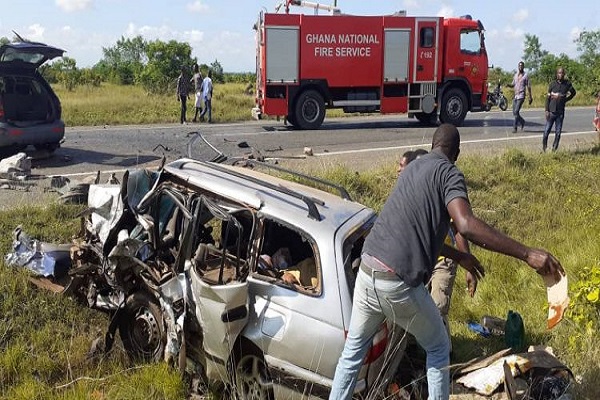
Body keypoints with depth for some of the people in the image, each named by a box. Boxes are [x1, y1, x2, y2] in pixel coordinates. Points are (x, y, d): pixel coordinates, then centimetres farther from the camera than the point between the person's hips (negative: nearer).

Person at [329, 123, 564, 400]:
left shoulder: (414, 167, 21)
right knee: (438, 349, 18)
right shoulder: (448, 173, -4)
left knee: (353, 350, 22)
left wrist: (459, 257, 34)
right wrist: (527, 254, -24)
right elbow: (466, 225, -23)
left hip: (367, 272, 7)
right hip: (398, 283, -7)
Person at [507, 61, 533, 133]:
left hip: (521, 95, -6)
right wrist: (509, 85, -4)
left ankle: (514, 127, -10)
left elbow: (528, 87, -1)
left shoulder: (526, 75, -2)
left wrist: (530, 97, -3)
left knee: (516, 111, -15)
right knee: (514, 112, 8)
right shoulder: (515, 75, 13)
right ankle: (522, 121, 32)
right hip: (515, 95, 6)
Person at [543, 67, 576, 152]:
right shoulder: (552, 84, -1)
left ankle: (554, 149, 11)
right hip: (551, 111, -1)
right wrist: (547, 110, -6)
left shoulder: (567, 84, 2)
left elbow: (573, 92, 20)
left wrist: (566, 99, 7)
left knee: (558, 132, 4)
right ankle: (544, 146, 16)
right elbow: (547, 98, 0)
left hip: (560, 112, 1)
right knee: (547, 130, -1)